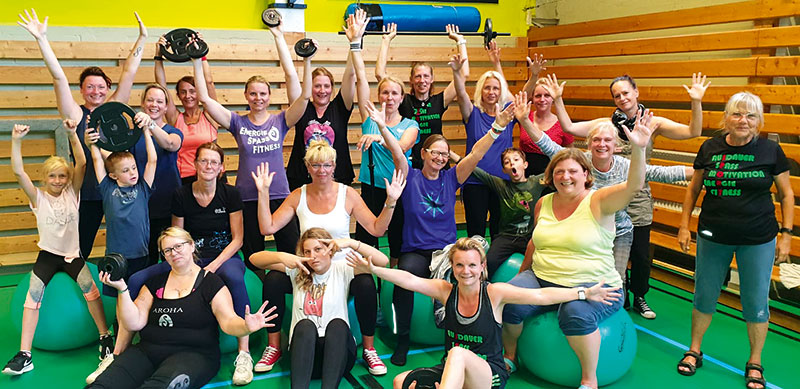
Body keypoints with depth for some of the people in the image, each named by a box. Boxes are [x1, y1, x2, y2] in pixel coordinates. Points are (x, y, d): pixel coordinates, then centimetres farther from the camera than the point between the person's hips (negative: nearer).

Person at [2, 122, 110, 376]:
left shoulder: (72, 192, 0)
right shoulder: (38, 197, -3)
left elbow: (81, 164, -13)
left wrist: (72, 135, -24)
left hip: (73, 254, 0)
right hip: (47, 255, 1)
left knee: (90, 288, -22)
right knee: (33, 297, -14)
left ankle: (105, 337, -8)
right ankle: (24, 355, -10)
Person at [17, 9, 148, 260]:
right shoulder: (75, 114, -2)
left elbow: (128, 73, 2)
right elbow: (59, 78, -9)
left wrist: (142, 38, 0)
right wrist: (41, 39, -16)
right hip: (87, 191, -2)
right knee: (80, 250, 6)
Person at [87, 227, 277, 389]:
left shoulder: (211, 282, 5)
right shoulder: (155, 282, 18)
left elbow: (228, 321, -6)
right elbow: (134, 323, 10)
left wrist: (246, 326, -29)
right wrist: (122, 289, -3)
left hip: (193, 353, -4)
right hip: (147, 350, 4)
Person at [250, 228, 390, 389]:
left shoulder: (342, 269, 4)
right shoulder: (298, 270, 10)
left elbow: (383, 261, -9)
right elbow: (255, 259, 3)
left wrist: (350, 242, -22)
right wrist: (281, 256, -17)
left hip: (338, 348, -1)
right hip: (304, 349, 1)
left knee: (337, 324, -31)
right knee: (305, 325, -30)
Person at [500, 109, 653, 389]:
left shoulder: (598, 201, -7)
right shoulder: (543, 204, 9)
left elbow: (633, 185, -24)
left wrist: (638, 149, -40)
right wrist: (522, 276, 28)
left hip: (593, 286, -4)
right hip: (542, 279, 5)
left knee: (575, 313, -37)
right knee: (507, 300, -23)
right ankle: (509, 356, 7)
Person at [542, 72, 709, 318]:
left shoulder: (653, 123, -2)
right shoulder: (607, 124, 0)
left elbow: (693, 132, -10)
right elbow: (569, 127, -4)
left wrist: (696, 102, -22)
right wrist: (558, 100, -11)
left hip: (638, 198, 0)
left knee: (640, 254, 8)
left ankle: (639, 298, 31)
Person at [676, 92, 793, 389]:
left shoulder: (771, 150, -5)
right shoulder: (710, 148, -1)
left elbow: (787, 194, 2)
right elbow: (693, 189, 8)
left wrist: (786, 235, -2)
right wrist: (684, 225, 6)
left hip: (758, 241, -1)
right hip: (713, 237, 1)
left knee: (756, 303, 7)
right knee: (704, 297, 12)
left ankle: (755, 362, 27)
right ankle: (694, 350, 31)